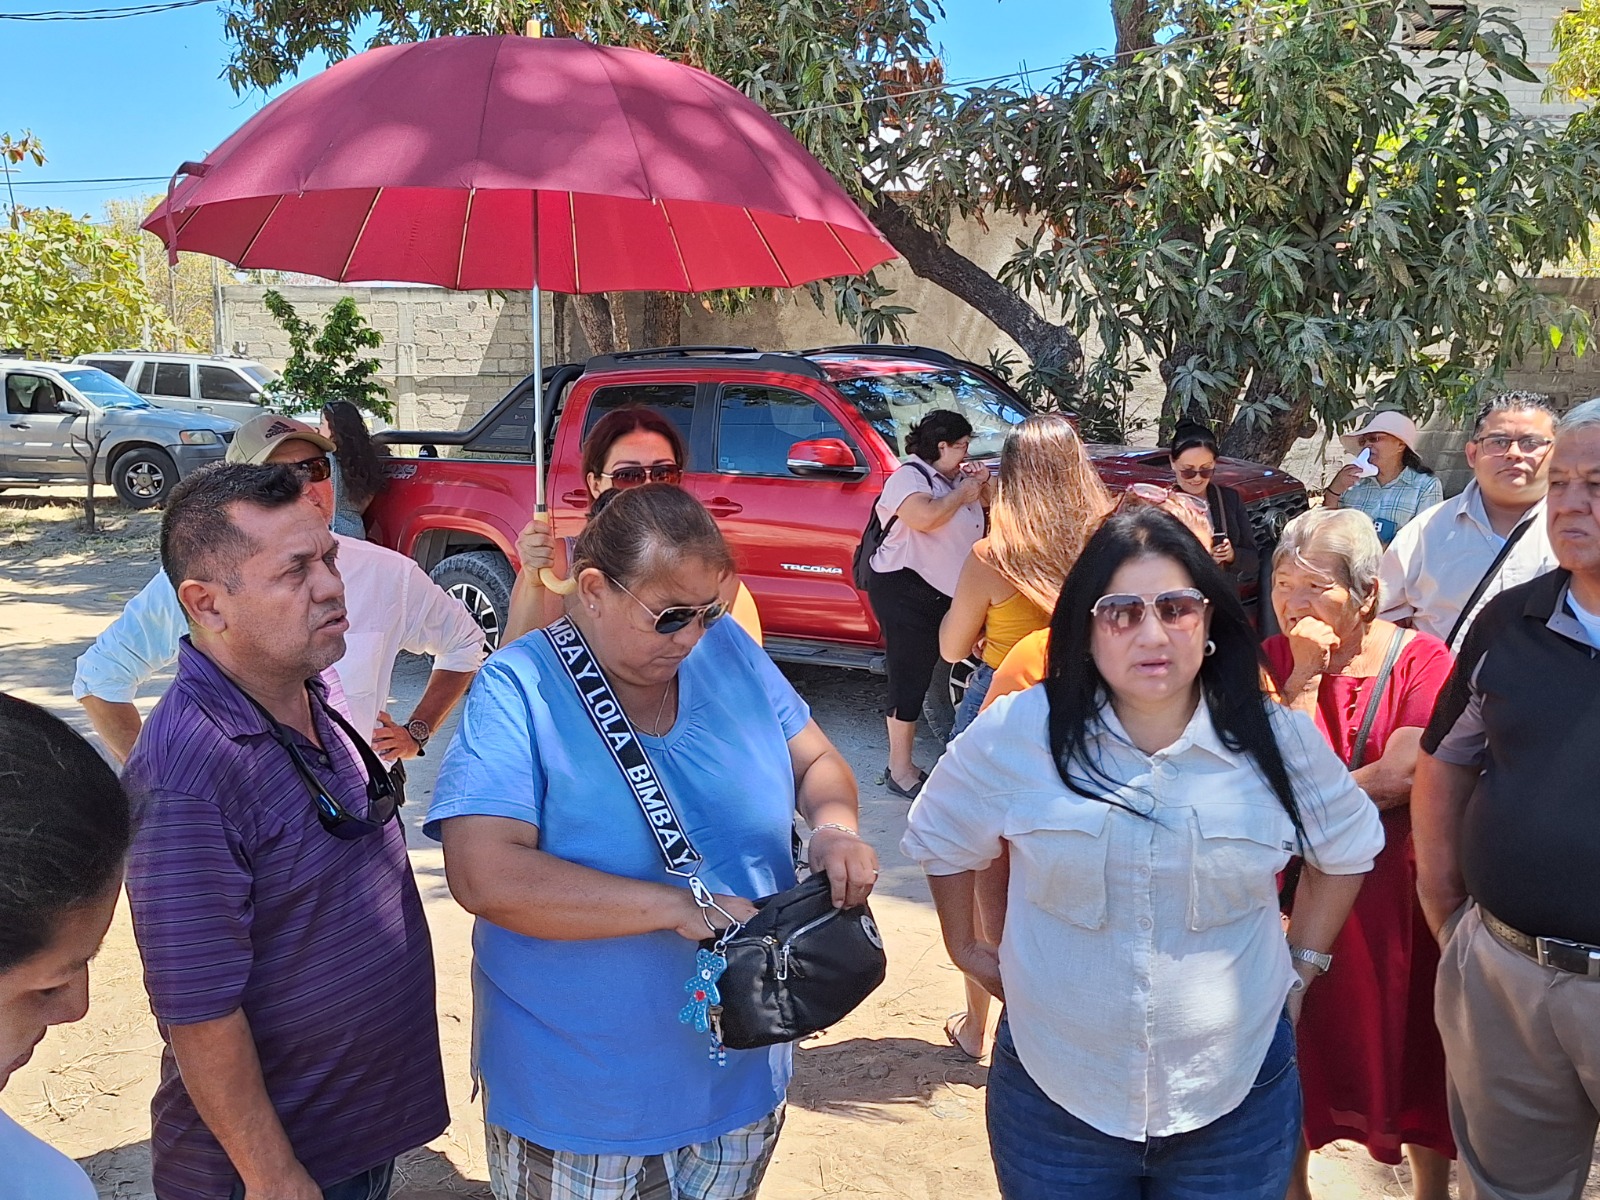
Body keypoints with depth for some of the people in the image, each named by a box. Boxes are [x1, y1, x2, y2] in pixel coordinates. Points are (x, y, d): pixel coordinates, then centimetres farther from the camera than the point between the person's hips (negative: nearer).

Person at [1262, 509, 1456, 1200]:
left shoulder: (1422, 659, -7)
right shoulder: (1274, 660, 0)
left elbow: (1402, 775, -19)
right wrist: (1305, 676, -17)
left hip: (1396, 889, -2)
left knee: (1408, 1044, 8)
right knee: (1295, 1047, 10)